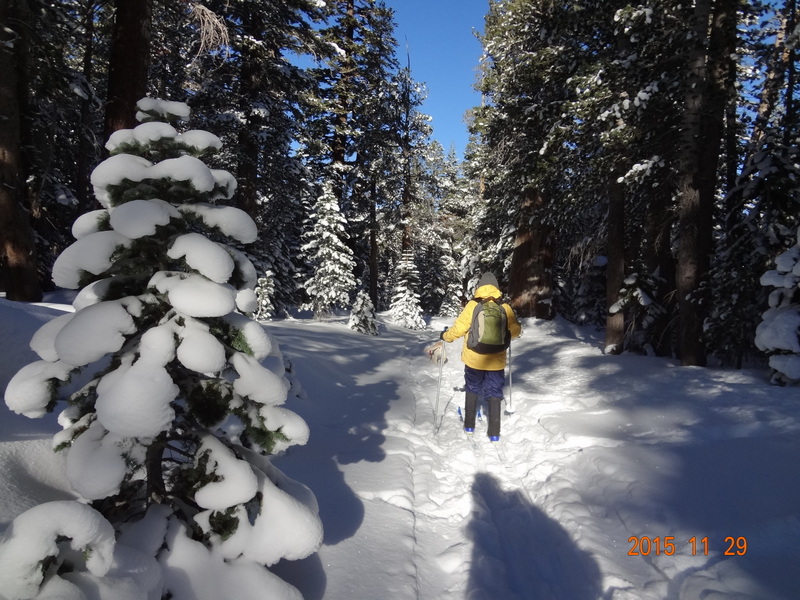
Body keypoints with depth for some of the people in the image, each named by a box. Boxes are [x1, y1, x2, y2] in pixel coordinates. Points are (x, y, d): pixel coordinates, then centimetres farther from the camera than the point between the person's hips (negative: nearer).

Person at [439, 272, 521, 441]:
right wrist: (506, 334, 27)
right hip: (496, 361, 1)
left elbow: (459, 328, -10)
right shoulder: (505, 308, -5)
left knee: (472, 390, 19)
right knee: (494, 394, 11)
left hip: (473, 359, -1)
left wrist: (446, 336, 8)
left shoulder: (473, 306, -11)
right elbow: (516, 330, 6)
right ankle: (494, 432, 12)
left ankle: (469, 425, 27)